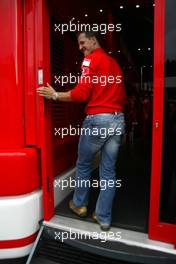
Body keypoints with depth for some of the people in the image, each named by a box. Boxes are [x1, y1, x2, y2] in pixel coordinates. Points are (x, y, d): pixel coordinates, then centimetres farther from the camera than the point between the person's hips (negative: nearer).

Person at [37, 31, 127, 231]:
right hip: (118, 119, 7)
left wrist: (55, 95, -4)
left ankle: (79, 204, 33)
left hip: (97, 119, -7)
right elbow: (123, 97, 18)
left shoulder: (91, 59, -3)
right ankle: (104, 218, 19)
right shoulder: (114, 62, 20)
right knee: (109, 170, 9)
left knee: (83, 165, 14)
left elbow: (81, 93, -14)